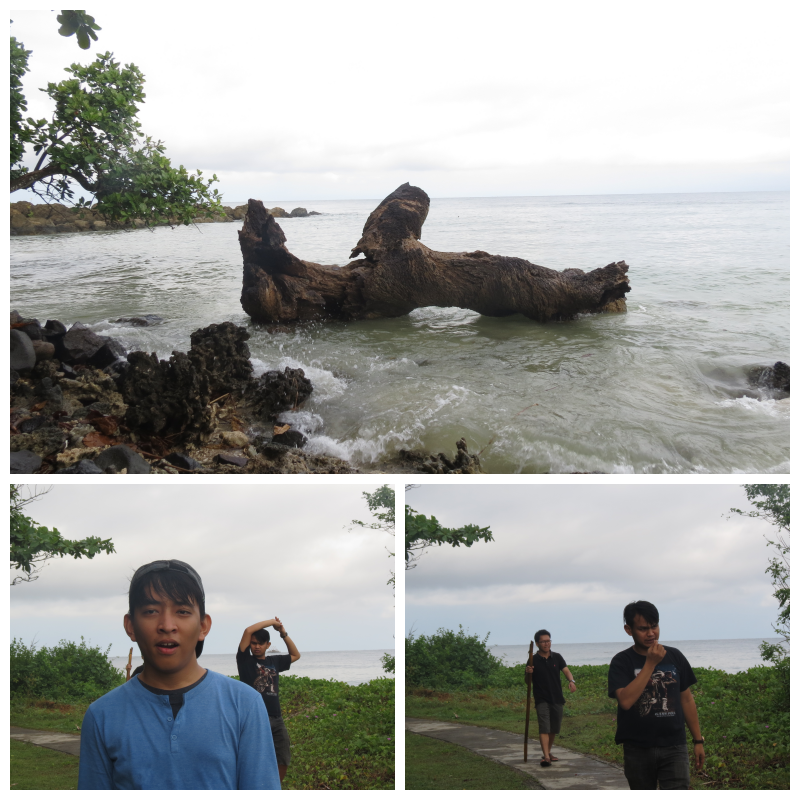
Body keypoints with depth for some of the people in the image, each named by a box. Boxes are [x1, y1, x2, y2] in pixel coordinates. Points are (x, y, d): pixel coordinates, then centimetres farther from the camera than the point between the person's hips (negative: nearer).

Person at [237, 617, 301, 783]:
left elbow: (295, 655, 27)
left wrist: (283, 633, 16)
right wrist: (272, 621, -1)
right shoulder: (245, 660, 2)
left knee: (283, 762, 10)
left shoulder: (274, 661, 16)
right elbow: (248, 631, -10)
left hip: (276, 719, 6)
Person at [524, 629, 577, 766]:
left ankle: (548, 752, 31)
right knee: (544, 728, -15)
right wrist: (528, 673, -18)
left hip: (557, 698, 4)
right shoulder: (533, 660, -1)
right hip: (541, 699, -4)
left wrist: (571, 681, -24)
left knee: (554, 729, 12)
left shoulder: (557, 657, 8)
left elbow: (566, 670, -3)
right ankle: (546, 756, -22)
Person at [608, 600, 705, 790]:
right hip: (638, 750, -1)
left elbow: (686, 699, 12)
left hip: (674, 747, 1)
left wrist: (698, 740, 10)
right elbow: (625, 701, -20)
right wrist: (650, 663, -19)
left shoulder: (674, 657, 5)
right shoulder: (622, 662, -4)